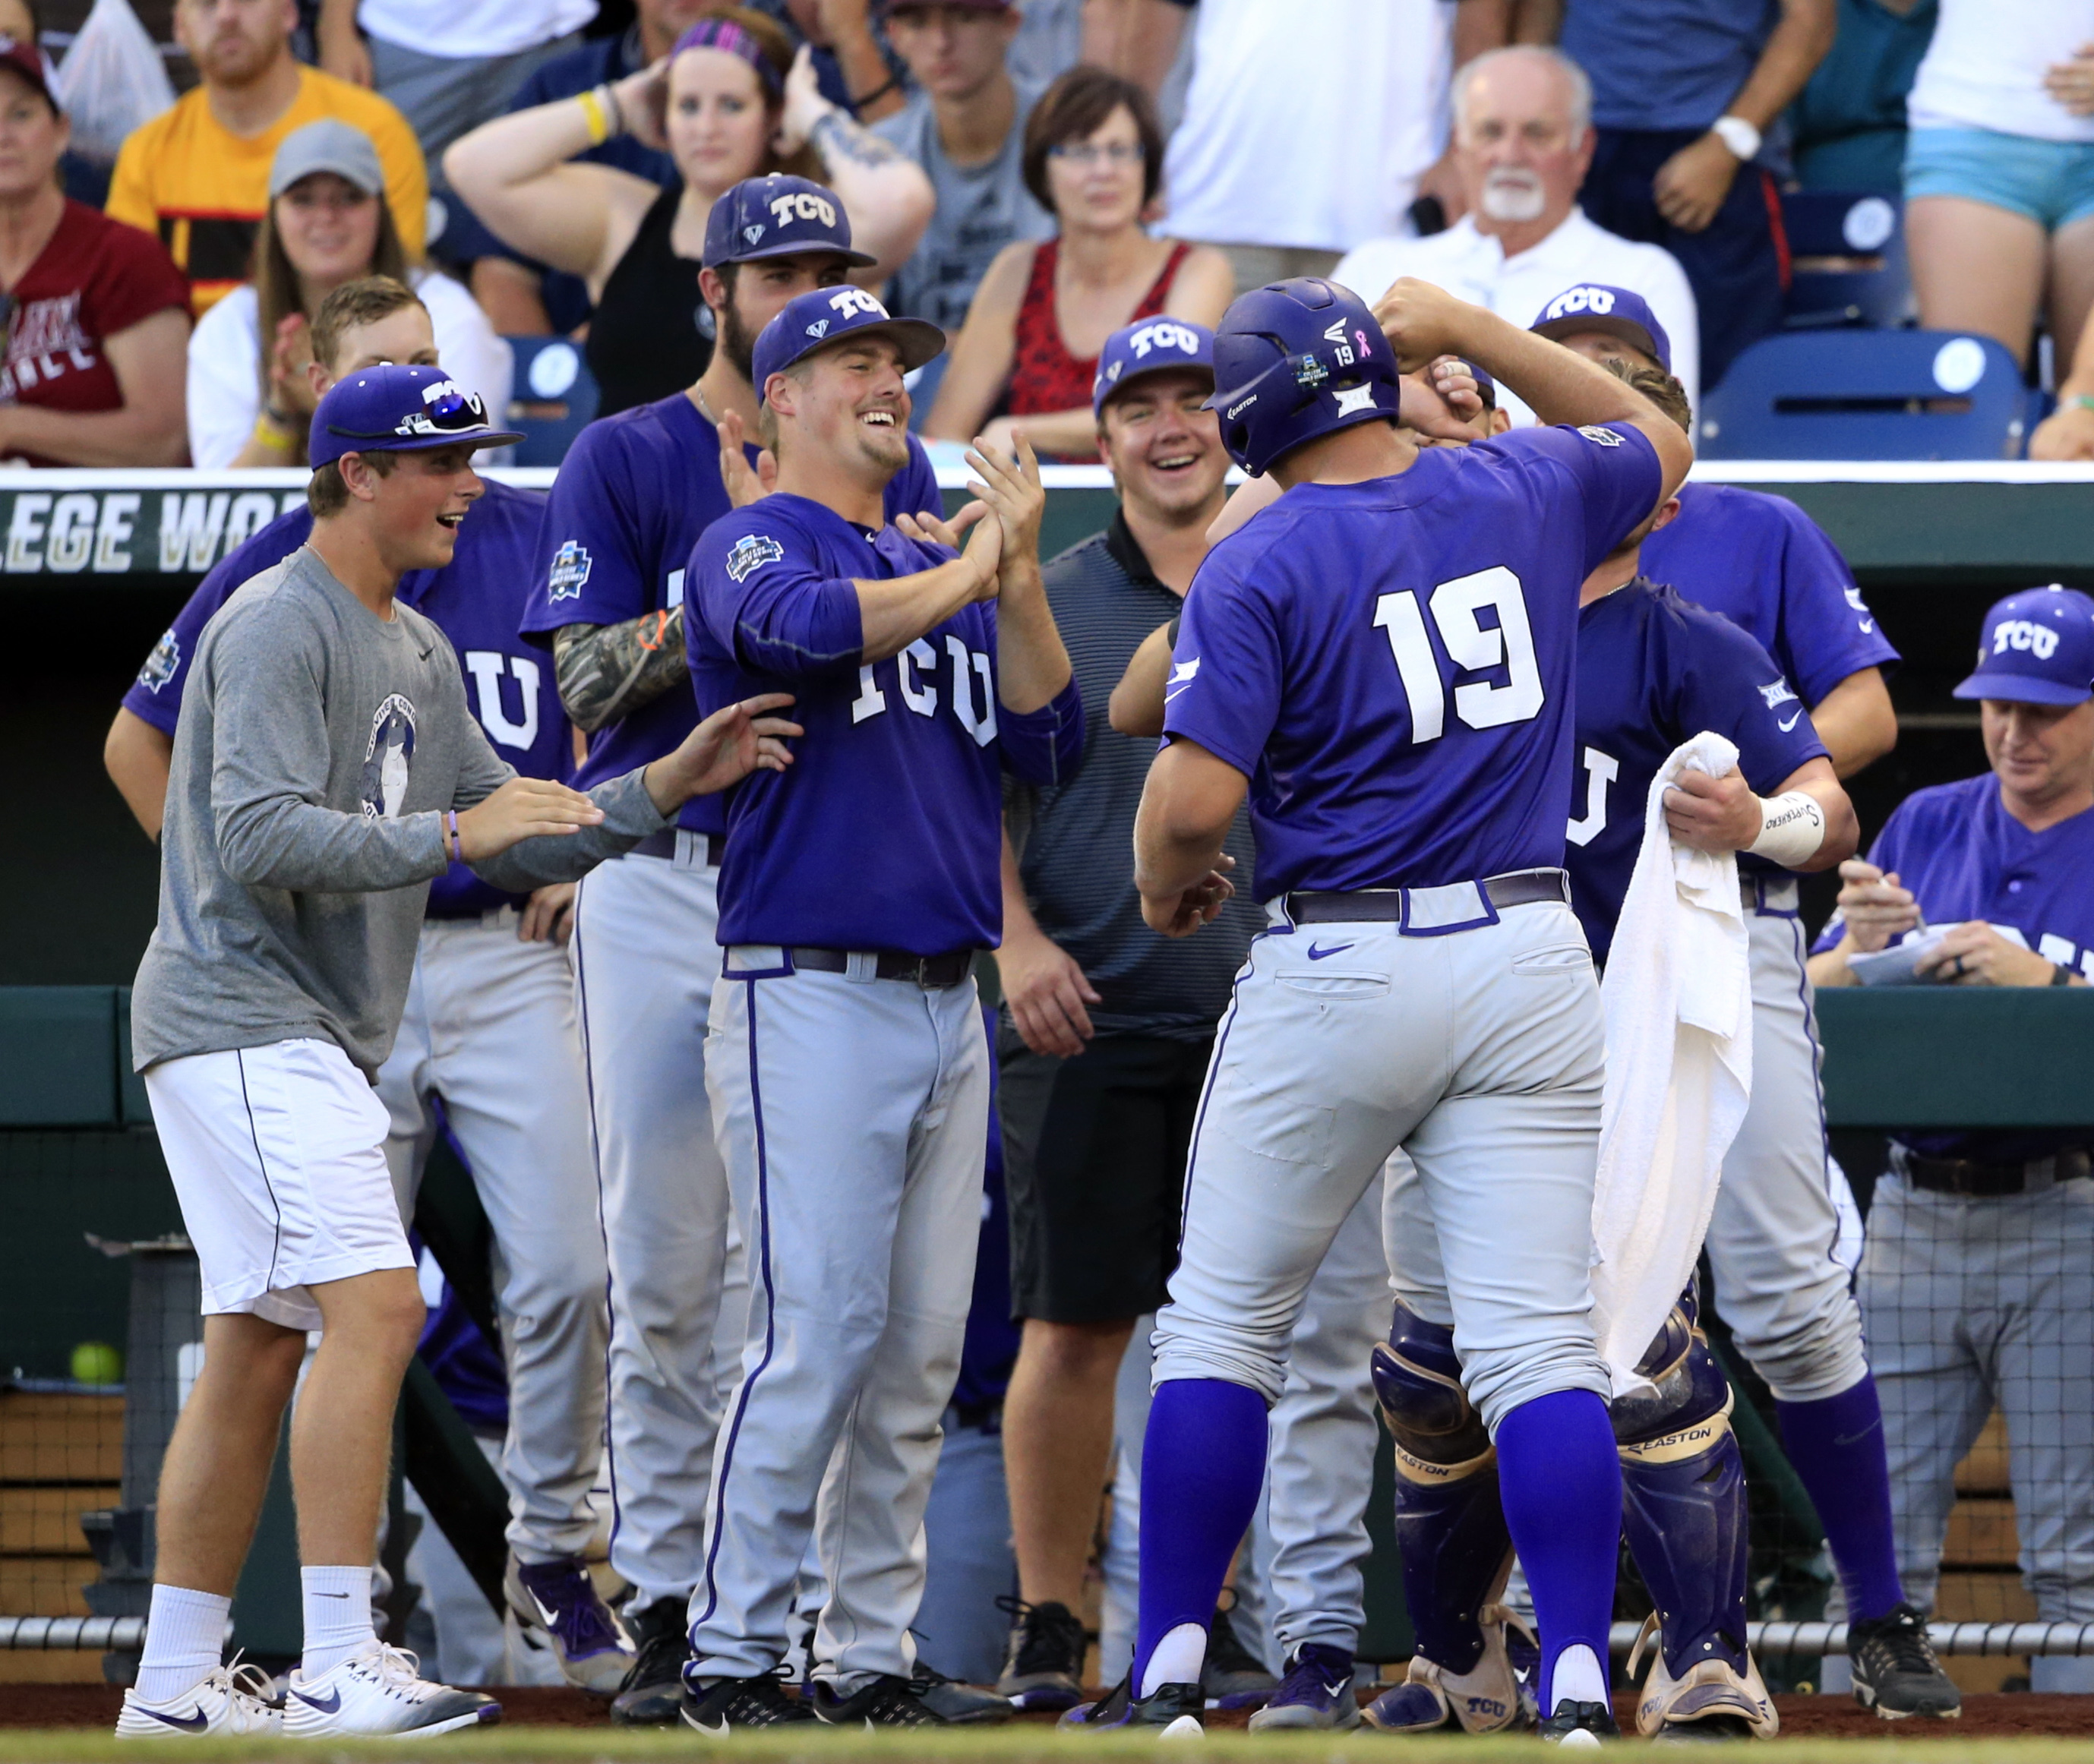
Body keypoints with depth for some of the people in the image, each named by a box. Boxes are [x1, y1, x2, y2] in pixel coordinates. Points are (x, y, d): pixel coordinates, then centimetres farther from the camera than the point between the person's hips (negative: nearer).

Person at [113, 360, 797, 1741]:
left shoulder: (418, 654, 18)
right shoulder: (279, 629, -12)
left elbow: (515, 845, 19)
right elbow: (259, 838, -23)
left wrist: (667, 787, 6)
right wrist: (447, 835, -25)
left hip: (320, 1042, 10)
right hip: (241, 1018, -10)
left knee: (260, 1349, 10)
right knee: (373, 1305, -20)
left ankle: (177, 1683, 13)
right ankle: (338, 1672, -24)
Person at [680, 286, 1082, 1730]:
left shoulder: (944, 565, 19)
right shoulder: (754, 544, -1)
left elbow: (1049, 746, 9)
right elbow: (806, 628, -25)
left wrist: (1020, 579, -3)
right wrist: (968, 573, -12)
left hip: (949, 1001, 7)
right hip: (812, 996, -7)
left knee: (925, 1351, 5)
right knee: (819, 1331, -12)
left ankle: (875, 1657, 10)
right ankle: (734, 1654, -6)